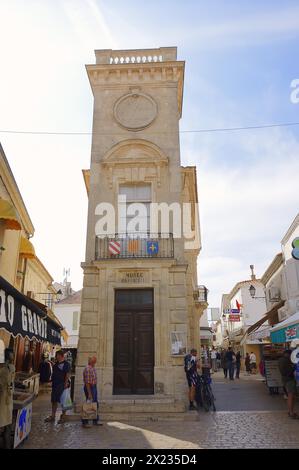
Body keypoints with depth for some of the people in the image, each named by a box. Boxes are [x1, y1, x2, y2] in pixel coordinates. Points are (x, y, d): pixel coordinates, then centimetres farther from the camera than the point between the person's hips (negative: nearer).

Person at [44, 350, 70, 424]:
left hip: (62, 384, -8)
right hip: (55, 384, 8)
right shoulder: (56, 363, 13)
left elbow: (68, 374, -16)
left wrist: (66, 383, -22)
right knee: (54, 400, 13)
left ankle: (63, 417, 11)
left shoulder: (66, 364, -11)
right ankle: (52, 416, 23)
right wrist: (52, 382, 15)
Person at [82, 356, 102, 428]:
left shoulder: (93, 368, 8)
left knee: (96, 404, 15)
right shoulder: (87, 369, -23)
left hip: (94, 387, 10)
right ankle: (84, 422, 9)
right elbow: (87, 382, -24)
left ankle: (96, 420, 26)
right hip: (89, 387, -10)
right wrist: (89, 393, -24)